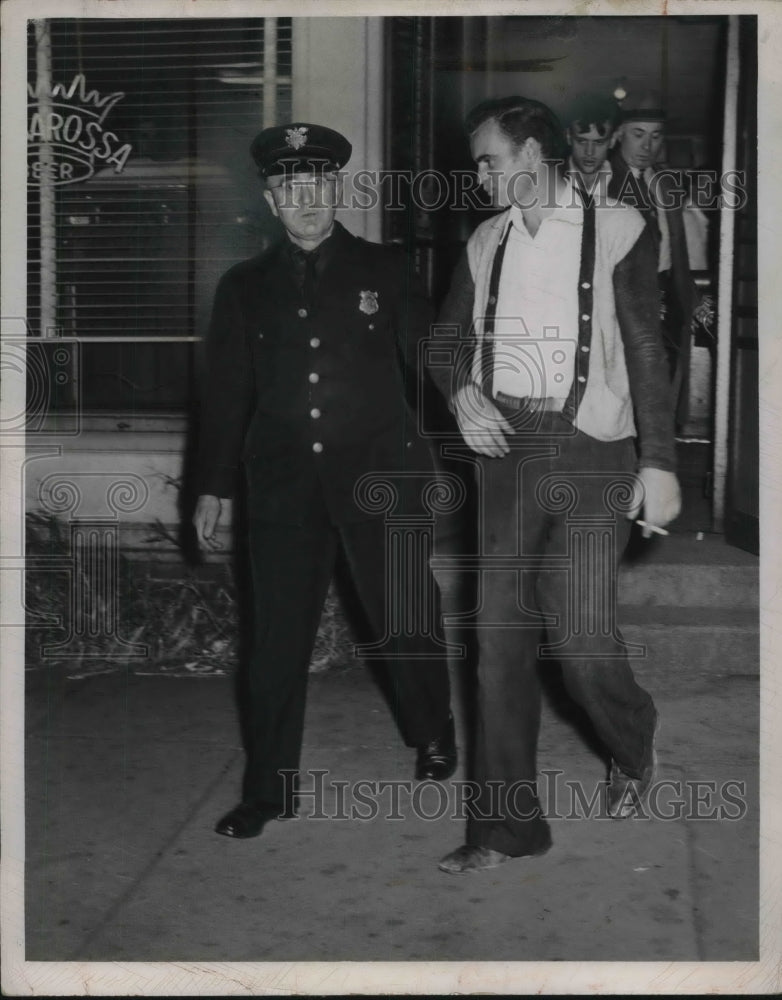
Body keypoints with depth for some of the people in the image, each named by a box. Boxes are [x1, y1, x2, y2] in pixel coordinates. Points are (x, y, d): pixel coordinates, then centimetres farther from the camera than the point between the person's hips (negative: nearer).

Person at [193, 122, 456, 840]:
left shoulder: (384, 271, 5)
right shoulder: (245, 287, 10)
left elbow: (428, 356, 5)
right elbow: (226, 394, 12)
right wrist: (214, 486, 10)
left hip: (378, 476, -1)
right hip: (284, 484, 2)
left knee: (405, 619, 8)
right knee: (278, 635, 3)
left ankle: (433, 739, 35)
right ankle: (268, 790, 15)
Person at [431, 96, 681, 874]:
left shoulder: (615, 230, 0)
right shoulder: (486, 241, 13)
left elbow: (646, 351, -3)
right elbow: (447, 335, 18)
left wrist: (659, 461, -8)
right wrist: (461, 392, -3)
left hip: (589, 451, -4)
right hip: (503, 448, 4)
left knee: (579, 635, -9)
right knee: (500, 636, 3)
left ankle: (634, 747, 26)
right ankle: (506, 824, 14)